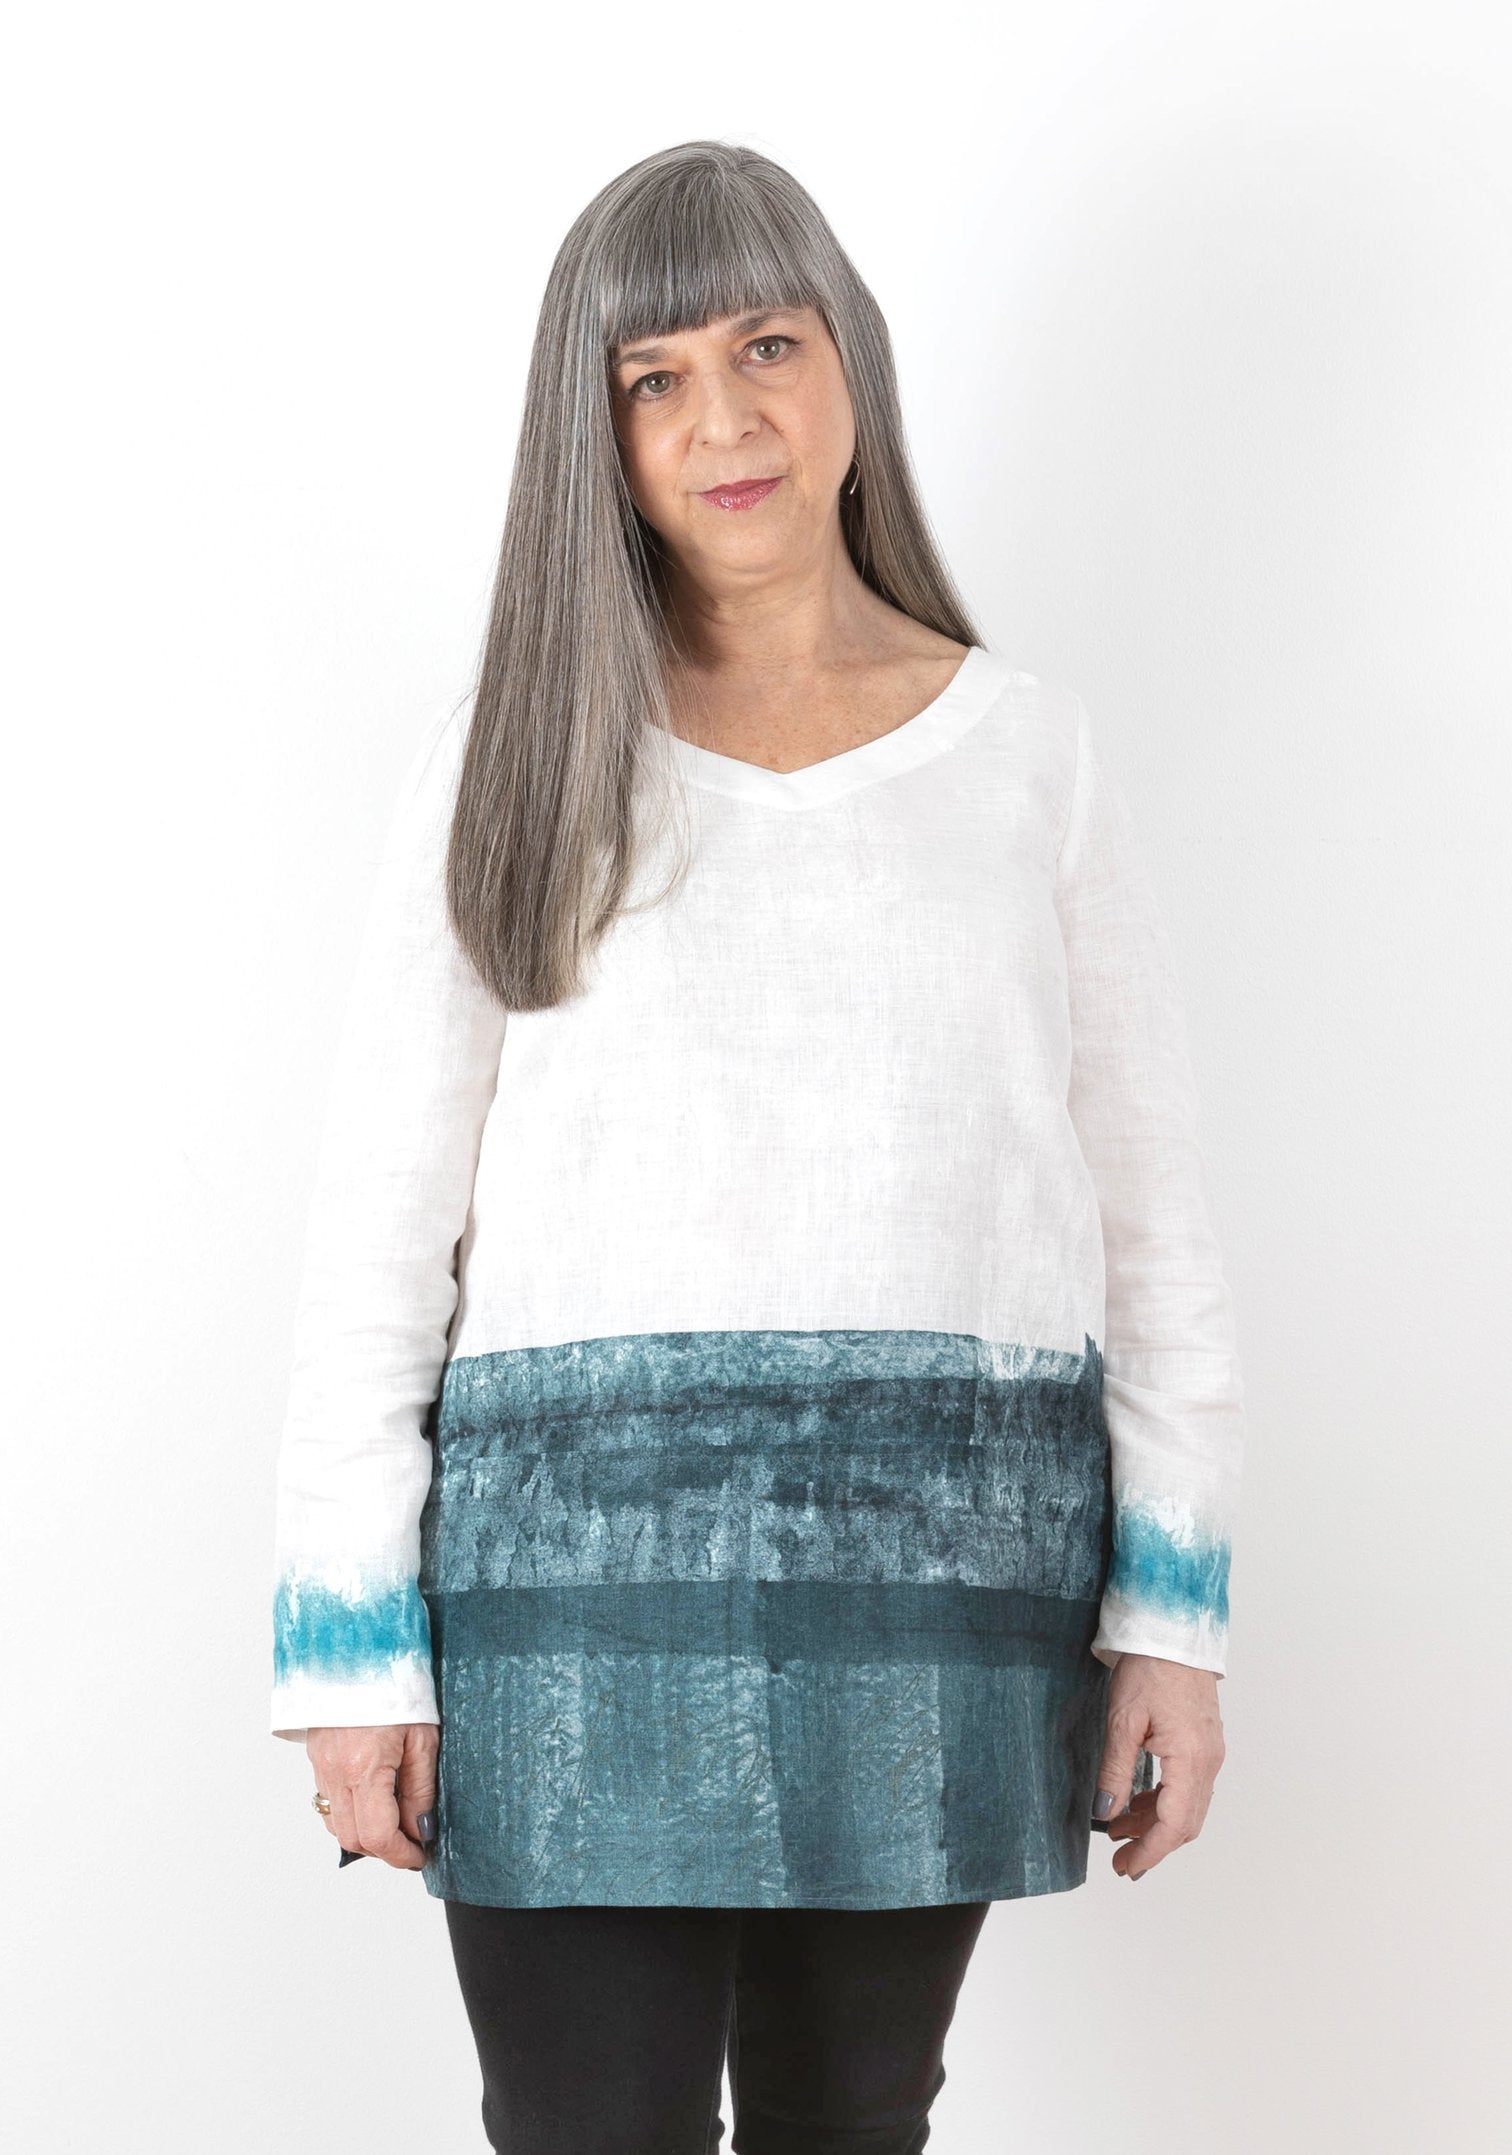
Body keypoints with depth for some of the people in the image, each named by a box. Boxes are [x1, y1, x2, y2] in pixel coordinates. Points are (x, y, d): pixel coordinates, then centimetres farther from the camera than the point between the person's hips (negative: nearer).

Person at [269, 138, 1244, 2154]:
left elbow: (1152, 1201, 7)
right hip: (582, 1543, -1)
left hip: (942, 1549, 1)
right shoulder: (513, 762, 5)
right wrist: (351, 1646, -3)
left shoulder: (1028, 748, 8)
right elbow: (381, 1221, 3)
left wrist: (1174, 1611, 2)